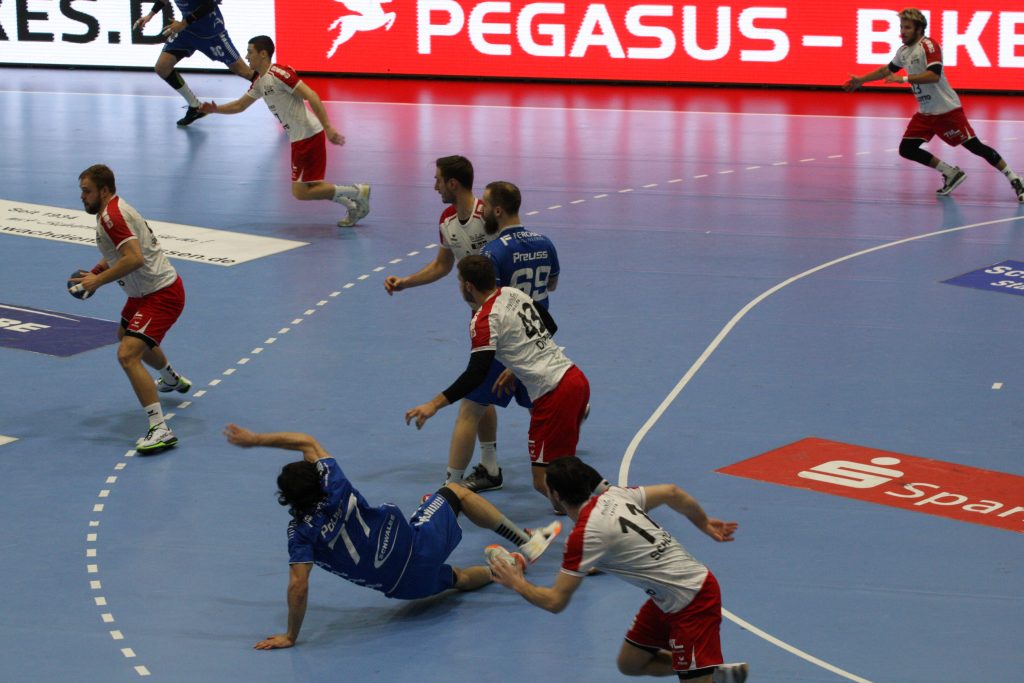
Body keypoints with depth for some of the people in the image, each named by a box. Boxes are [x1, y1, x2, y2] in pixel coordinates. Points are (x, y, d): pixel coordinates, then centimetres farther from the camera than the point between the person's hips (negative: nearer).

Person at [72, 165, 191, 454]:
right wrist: (94, 272, 9)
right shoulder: (116, 209, 8)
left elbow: (134, 259, -36)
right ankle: (172, 380, 62)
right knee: (127, 334, 37)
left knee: (127, 355, -24)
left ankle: (160, 430, -27)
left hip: (161, 295, -12)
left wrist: (98, 280, -28)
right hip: (147, 291, 12)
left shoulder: (111, 216, -24)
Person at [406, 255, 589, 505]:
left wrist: (434, 404, -20)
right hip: (576, 378, 9)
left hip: (553, 394, -9)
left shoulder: (484, 321, -11)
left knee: (543, 482, -6)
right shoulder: (514, 293, 13)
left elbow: (475, 374, -20)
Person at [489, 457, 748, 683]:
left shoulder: (585, 535, -21)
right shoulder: (613, 495, 1)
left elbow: (555, 602, -17)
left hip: (693, 603, -9)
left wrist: (518, 584, 1)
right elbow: (673, 493, 12)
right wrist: (705, 524, 27)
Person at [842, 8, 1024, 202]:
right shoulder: (903, 51, 10)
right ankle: (951, 174, 12)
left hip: (947, 109, -8)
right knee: (906, 149, 1)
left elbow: (934, 75, -30)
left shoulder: (928, 46, -15)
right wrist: (860, 80, 33)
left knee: (975, 146, -10)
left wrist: (903, 79, -30)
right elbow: (887, 70, 28)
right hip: (925, 113, 9)